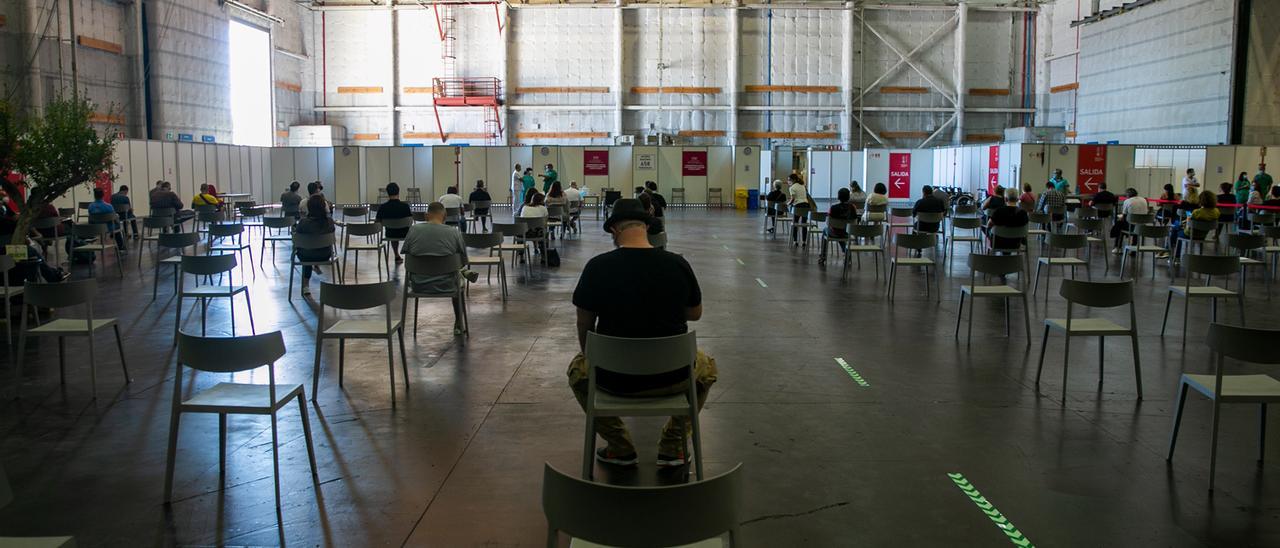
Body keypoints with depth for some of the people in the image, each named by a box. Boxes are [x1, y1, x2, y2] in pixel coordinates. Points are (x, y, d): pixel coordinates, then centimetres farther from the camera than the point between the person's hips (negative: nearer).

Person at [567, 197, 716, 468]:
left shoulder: (597, 267, -11)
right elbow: (695, 314, 9)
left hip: (614, 378, -1)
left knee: (578, 368, 33)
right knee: (706, 366, 34)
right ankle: (673, 446, 23)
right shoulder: (678, 264, -7)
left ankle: (620, 448, 23)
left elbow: (584, 325, 2)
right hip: (672, 377, 1)